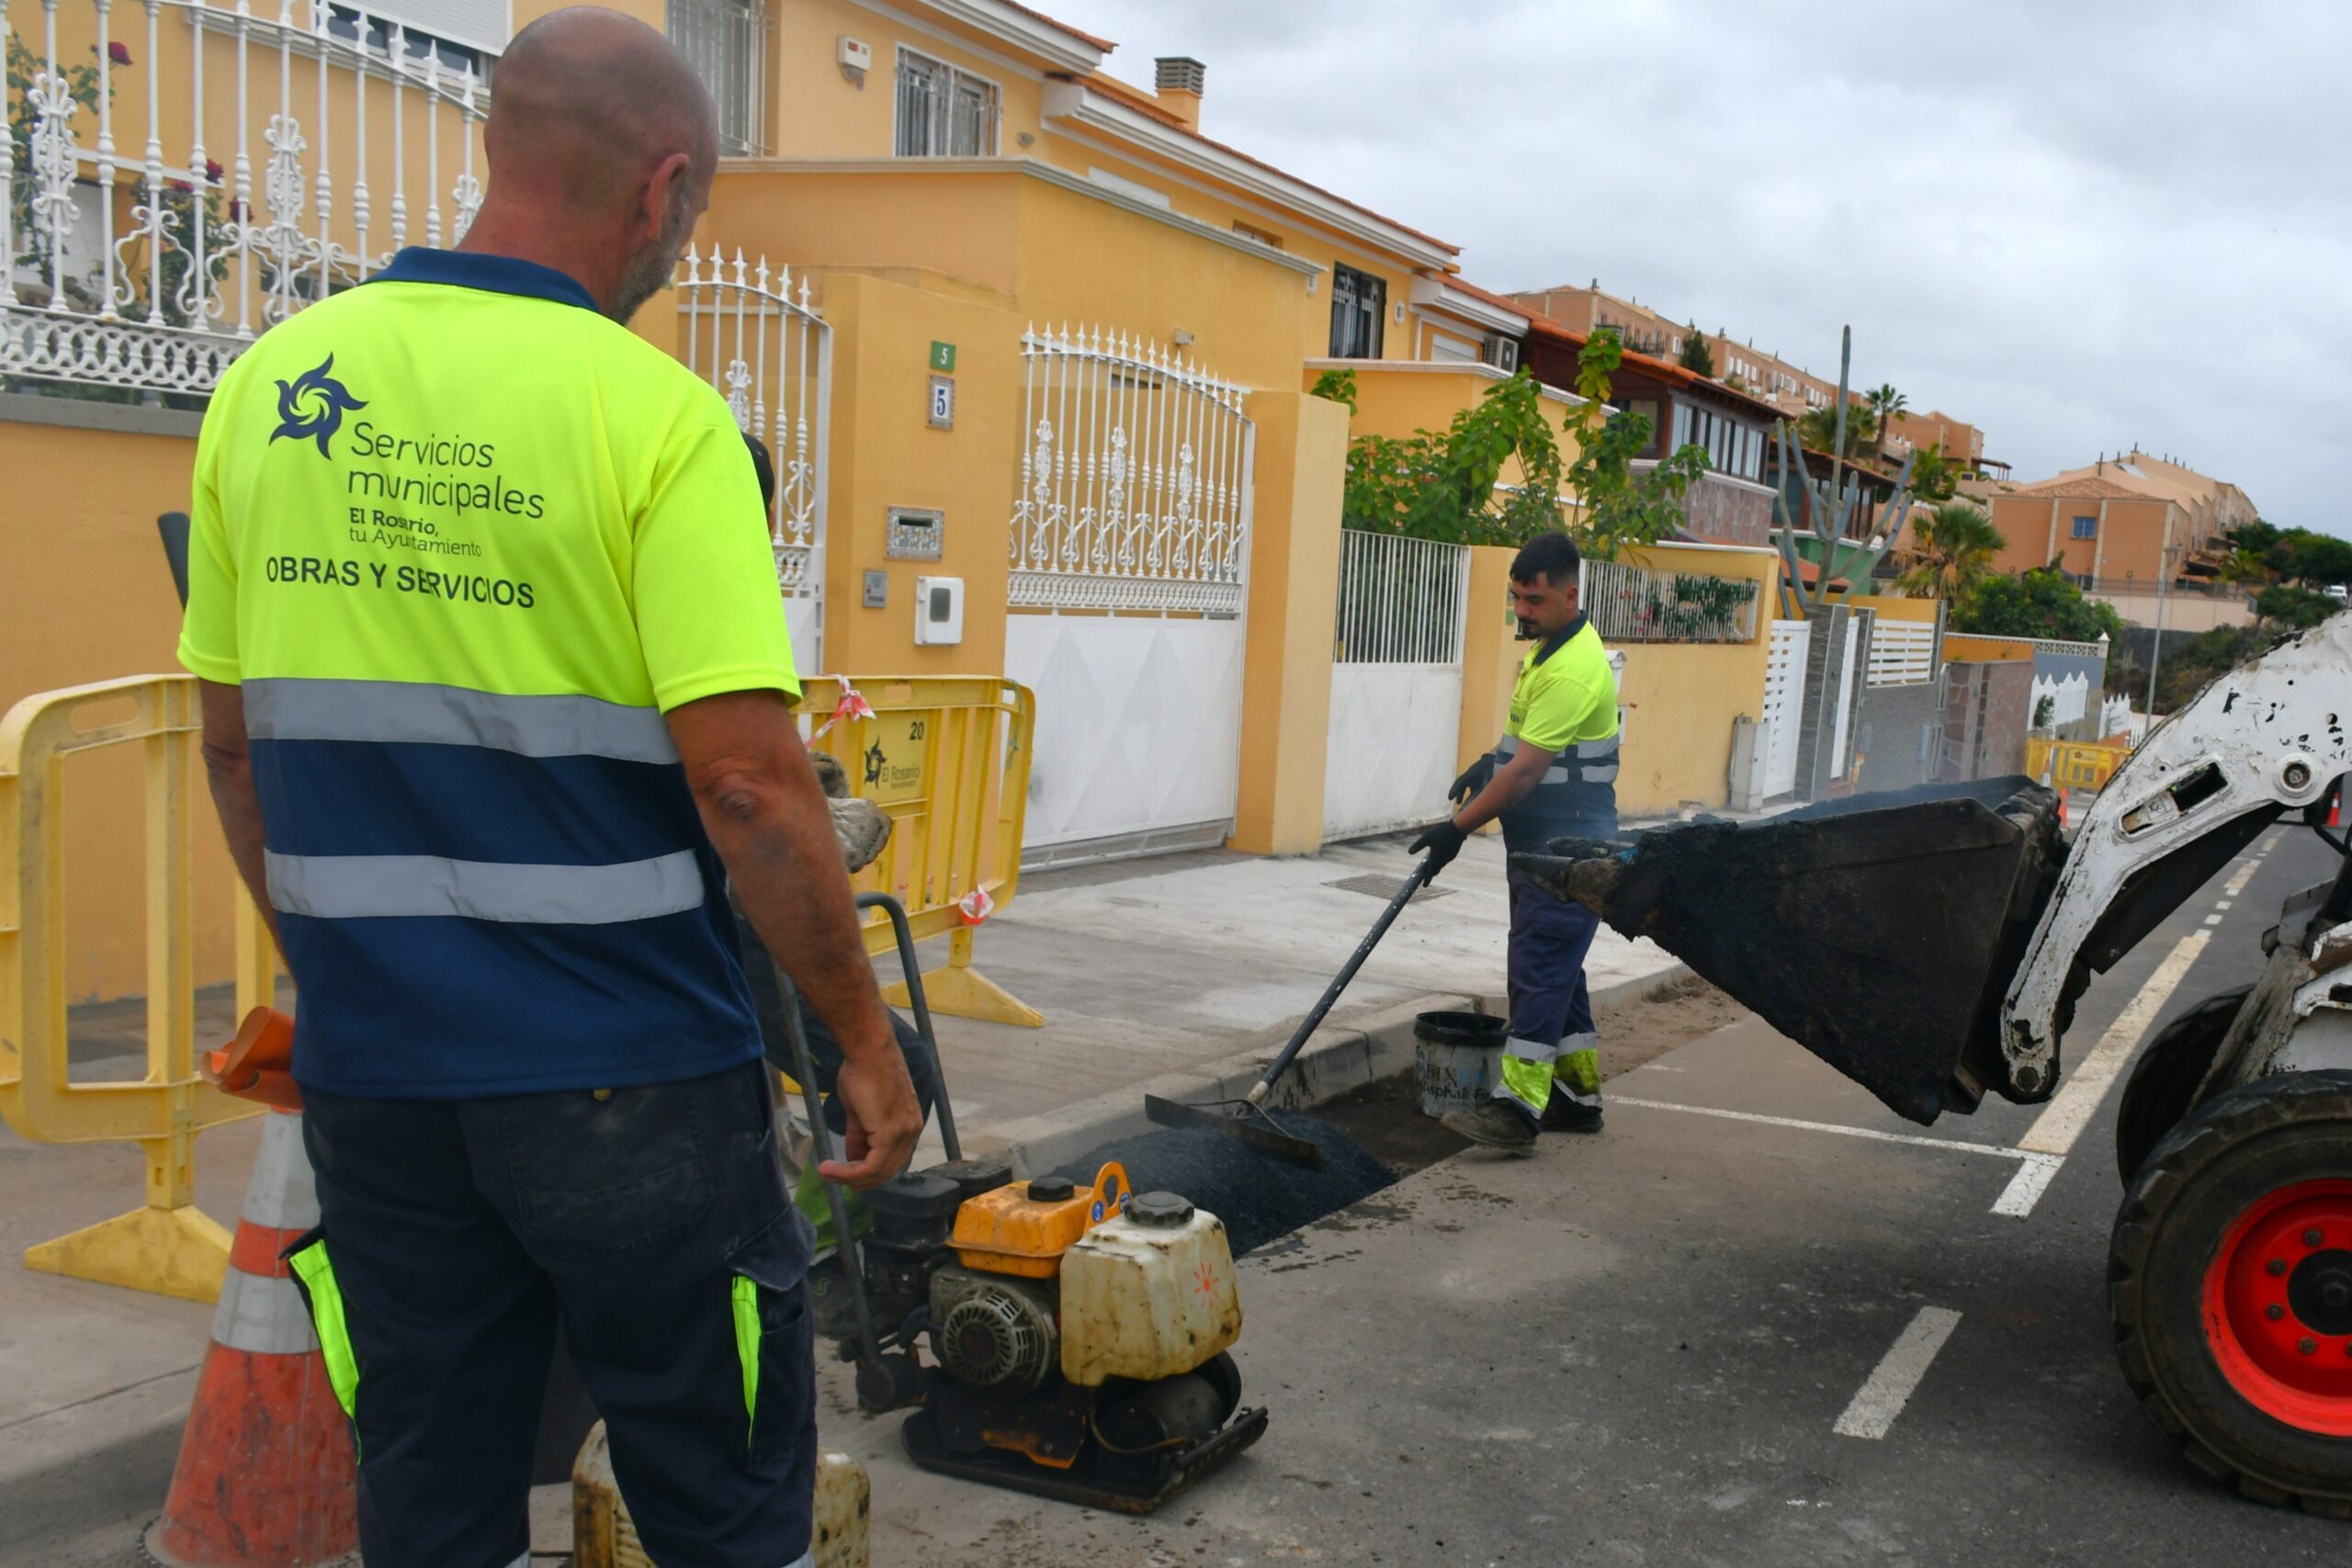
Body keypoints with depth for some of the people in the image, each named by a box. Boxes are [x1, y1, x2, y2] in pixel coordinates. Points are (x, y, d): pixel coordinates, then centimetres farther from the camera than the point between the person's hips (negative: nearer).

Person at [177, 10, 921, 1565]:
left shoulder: (268, 387, 3)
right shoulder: (654, 412, -14)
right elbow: (746, 780, -19)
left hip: (370, 1067, 6)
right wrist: (868, 1040, -8)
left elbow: (233, 741, 11)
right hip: (626, 1073, -5)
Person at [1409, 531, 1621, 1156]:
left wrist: (1458, 827, -18)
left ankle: (1517, 1108, -15)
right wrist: (1490, 761, 13)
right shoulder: (1550, 644, 13)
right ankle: (1578, 1096, 23)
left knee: (1540, 966, -13)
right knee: (1555, 965, 15)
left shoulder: (1574, 668, -22)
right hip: (1542, 839, 11)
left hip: (1567, 846, -11)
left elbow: (1526, 771, -23)